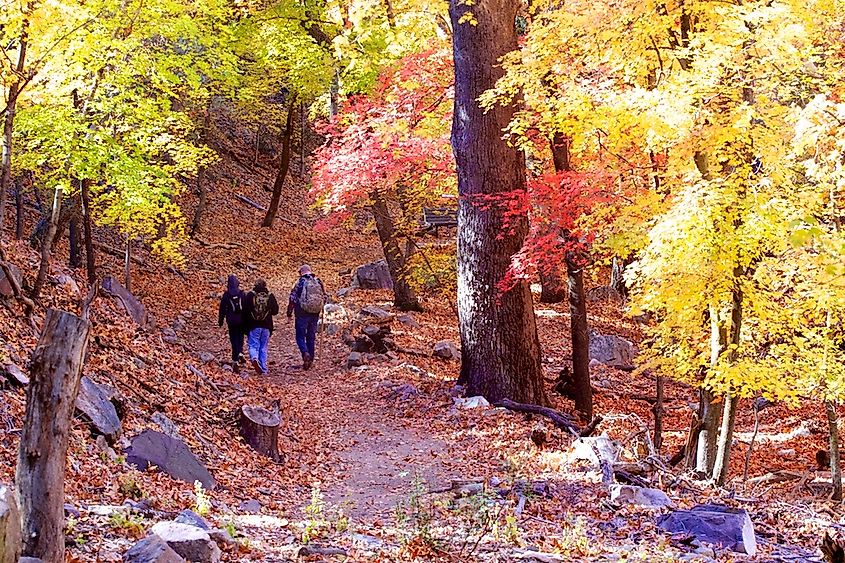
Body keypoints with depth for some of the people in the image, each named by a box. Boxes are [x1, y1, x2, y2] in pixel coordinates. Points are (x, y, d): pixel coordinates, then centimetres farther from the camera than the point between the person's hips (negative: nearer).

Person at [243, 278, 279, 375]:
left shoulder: (250, 295, -5)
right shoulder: (270, 296, -1)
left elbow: (245, 310, -6)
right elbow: (275, 311, 2)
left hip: (254, 326, -2)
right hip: (266, 326, 2)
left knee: (253, 345, 3)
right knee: (264, 347, 11)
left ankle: (254, 358, -28)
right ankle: (263, 370, 10)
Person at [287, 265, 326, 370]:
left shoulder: (300, 283, -7)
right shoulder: (318, 282, 6)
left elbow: (293, 299, -7)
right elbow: (324, 297, 14)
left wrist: (289, 313, 1)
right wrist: (320, 308, 30)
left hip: (302, 314, -4)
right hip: (315, 315, 4)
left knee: (300, 336, 2)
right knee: (312, 337, 12)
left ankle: (305, 353, -22)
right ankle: (310, 359, 15)